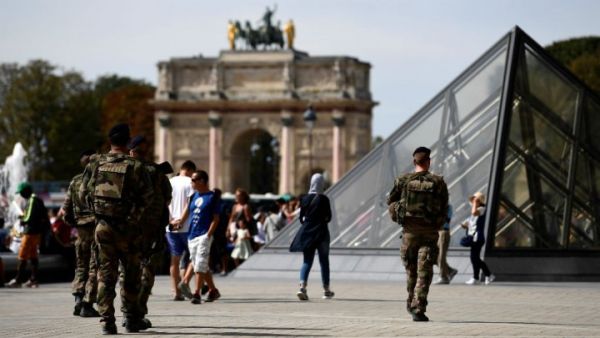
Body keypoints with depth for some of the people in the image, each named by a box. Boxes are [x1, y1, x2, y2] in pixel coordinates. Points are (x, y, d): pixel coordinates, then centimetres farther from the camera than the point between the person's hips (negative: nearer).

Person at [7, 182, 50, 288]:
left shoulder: (31, 201, -16)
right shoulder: (37, 200, 13)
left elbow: (30, 218, -21)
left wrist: (23, 221, -4)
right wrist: (24, 217, 14)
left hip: (30, 232, -10)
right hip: (36, 232, 10)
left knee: (22, 256, -6)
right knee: (33, 256, 12)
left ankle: (18, 280, -5)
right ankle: (34, 280, 14)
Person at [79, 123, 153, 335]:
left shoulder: (95, 164, 0)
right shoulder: (135, 166, -9)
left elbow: (83, 194, 5)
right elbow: (147, 197, -6)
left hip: (103, 226, 2)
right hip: (128, 227, -2)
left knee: (105, 274, 6)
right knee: (131, 274, 11)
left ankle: (107, 321, -1)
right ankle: (132, 319, 16)